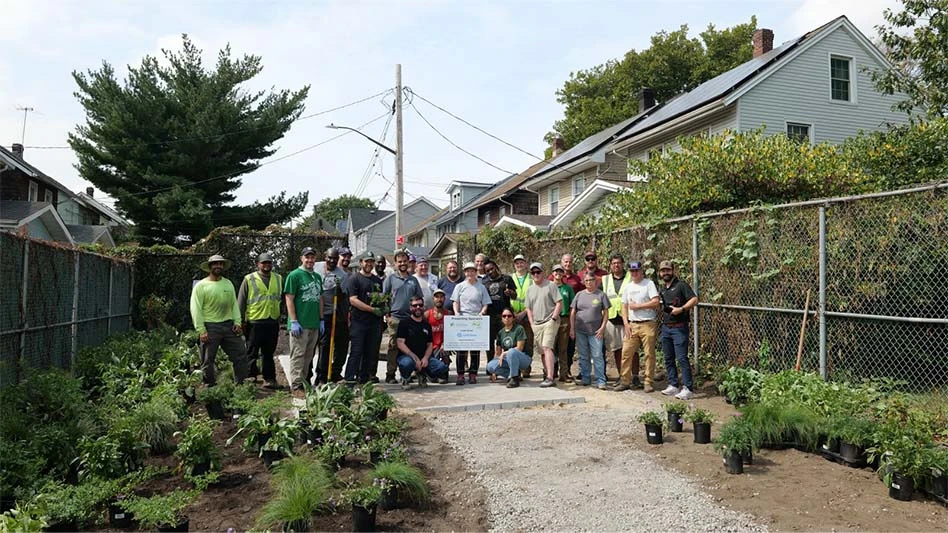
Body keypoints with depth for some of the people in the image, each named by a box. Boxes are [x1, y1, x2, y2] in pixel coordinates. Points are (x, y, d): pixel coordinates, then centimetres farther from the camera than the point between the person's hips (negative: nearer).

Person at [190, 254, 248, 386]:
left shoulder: (228, 283, 13)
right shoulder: (201, 286, -3)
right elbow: (196, 310, -7)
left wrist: (237, 322, 3)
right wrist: (201, 330, -14)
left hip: (228, 325, 5)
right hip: (210, 327, -5)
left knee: (240, 354, 3)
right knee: (208, 360, 2)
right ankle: (209, 386, 14)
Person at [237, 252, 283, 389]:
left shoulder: (279, 279, 12)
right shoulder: (249, 279, 0)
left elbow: (283, 297, 17)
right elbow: (241, 301, 1)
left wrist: (281, 316, 12)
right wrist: (241, 321, -2)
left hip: (273, 322, 4)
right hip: (254, 322, -3)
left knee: (269, 353, 11)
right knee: (252, 352, 4)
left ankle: (269, 379, 16)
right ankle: (250, 377, 13)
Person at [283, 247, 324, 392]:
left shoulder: (317, 276, 14)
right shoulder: (294, 275, -7)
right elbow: (289, 299, -11)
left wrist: (321, 320, 14)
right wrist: (294, 322, -16)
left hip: (314, 324, 7)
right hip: (300, 324, -7)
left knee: (308, 356, 13)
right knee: (298, 355, -3)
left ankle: (304, 382, 23)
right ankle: (296, 385, 3)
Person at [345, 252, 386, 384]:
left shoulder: (378, 280, 19)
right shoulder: (353, 279, -1)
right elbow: (353, 300, -11)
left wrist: (384, 307, 6)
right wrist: (373, 309, -15)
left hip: (375, 322, 6)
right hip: (359, 322, -6)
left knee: (372, 353, 7)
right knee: (356, 352, -8)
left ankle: (364, 379, 15)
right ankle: (349, 380, -7)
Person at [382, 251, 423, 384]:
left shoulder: (413, 280, 16)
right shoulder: (390, 278, 6)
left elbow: (420, 299, 20)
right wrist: (387, 315, -5)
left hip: (411, 318, 4)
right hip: (395, 318, -3)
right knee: (393, 346, -4)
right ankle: (390, 374, 1)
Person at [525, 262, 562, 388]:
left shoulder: (550, 286, -2)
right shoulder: (530, 289, 16)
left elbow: (559, 303, -6)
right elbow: (529, 308, 20)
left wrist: (553, 318, -12)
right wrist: (532, 323, 10)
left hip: (549, 322, -6)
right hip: (536, 324, 6)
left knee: (547, 348, -19)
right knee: (542, 350, 10)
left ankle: (550, 378, -23)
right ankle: (547, 373, 20)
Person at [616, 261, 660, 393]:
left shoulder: (649, 284, -2)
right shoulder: (627, 287, 15)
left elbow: (655, 302, -12)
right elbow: (624, 307, 14)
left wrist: (637, 306, -10)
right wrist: (626, 324, 2)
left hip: (648, 324, -5)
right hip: (632, 325, 5)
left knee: (649, 354, -1)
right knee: (626, 352, 1)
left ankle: (648, 382, 6)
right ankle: (625, 381, 8)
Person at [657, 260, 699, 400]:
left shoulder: (681, 285, -5)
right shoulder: (662, 289, 16)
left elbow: (694, 299, -14)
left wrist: (681, 309, -22)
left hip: (679, 328, -8)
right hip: (665, 327, 8)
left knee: (682, 358, -10)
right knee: (668, 358, 11)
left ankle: (688, 388, -7)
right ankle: (673, 385, 19)